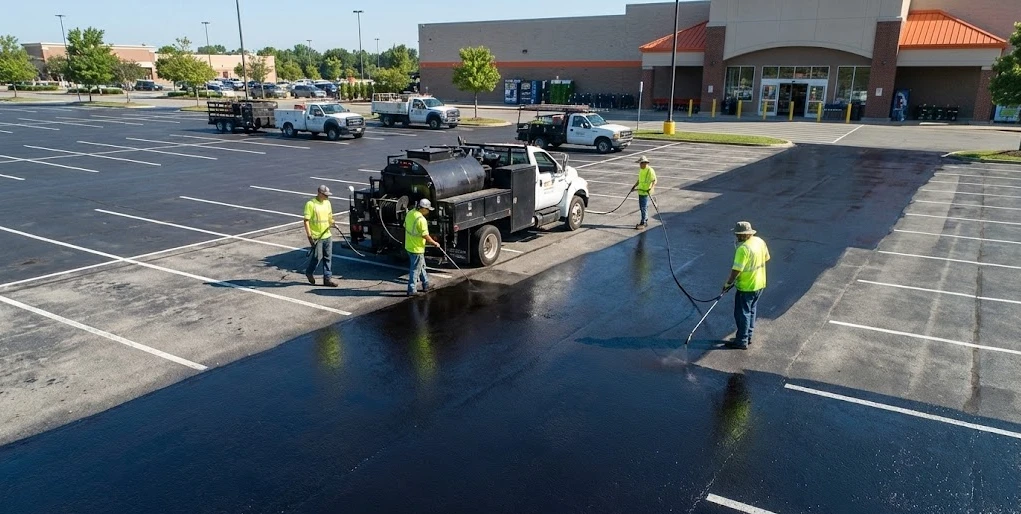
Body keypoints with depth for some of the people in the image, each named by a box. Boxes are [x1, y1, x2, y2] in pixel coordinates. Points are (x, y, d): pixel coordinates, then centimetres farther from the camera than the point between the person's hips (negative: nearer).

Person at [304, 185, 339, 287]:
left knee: (328, 257, 6)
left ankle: (328, 278, 12)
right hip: (316, 236, -6)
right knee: (317, 257, -2)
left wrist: (332, 223, -1)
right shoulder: (310, 204, -10)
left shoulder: (327, 203, 10)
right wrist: (309, 236, -18)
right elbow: (306, 221, -12)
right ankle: (309, 273, 24)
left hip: (327, 235, 6)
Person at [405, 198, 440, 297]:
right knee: (415, 270, 3)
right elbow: (425, 236, -22)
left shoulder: (410, 213, 2)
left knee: (422, 266, 22)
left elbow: (405, 227, 13)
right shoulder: (421, 219, -24)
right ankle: (411, 290, 8)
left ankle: (426, 285, 33)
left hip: (409, 246, 9)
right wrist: (434, 243, -7)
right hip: (417, 248, -9)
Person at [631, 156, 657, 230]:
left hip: (646, 192, -9)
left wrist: (651, 188, -30)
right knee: (642, 207, 14)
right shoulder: (641, 170, 14)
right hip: (640, 191, 9)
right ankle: (645, 221, 24)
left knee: (644, 207, -7)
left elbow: (654, 181, -18)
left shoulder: (650, 171, -14)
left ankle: (643, 223, -4)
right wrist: (634, 186, 25)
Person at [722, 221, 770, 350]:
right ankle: (748, 337, 33)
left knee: (742, 313, 5)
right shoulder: (760, 241, -1)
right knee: (751, 311, 21)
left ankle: (742, 341, 14)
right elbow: (766, 259, 13)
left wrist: (728, 283, -13)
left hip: (746, 287, -9)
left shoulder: (743, 249, -27)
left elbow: (736, 270, -26)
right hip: (759, 284, 9)